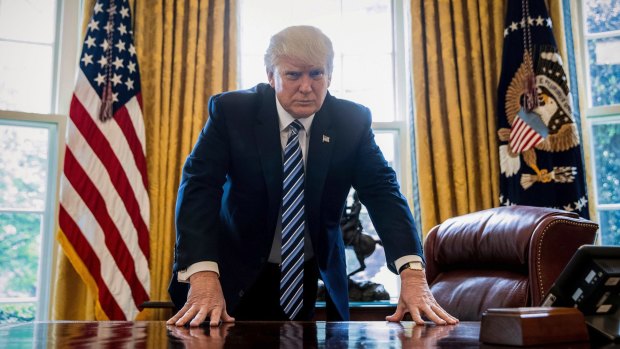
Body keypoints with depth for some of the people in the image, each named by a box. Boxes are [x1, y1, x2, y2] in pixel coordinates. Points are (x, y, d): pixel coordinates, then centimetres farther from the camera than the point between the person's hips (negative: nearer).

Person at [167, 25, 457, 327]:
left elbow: (382, 190, -16)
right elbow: (198, 185, -22)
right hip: (239, 276, -1)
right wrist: (203, 275, -37)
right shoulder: (231, 111, -14)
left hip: (316, 278, 2)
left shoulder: (352, 121, -9)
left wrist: (412, 273, -31)